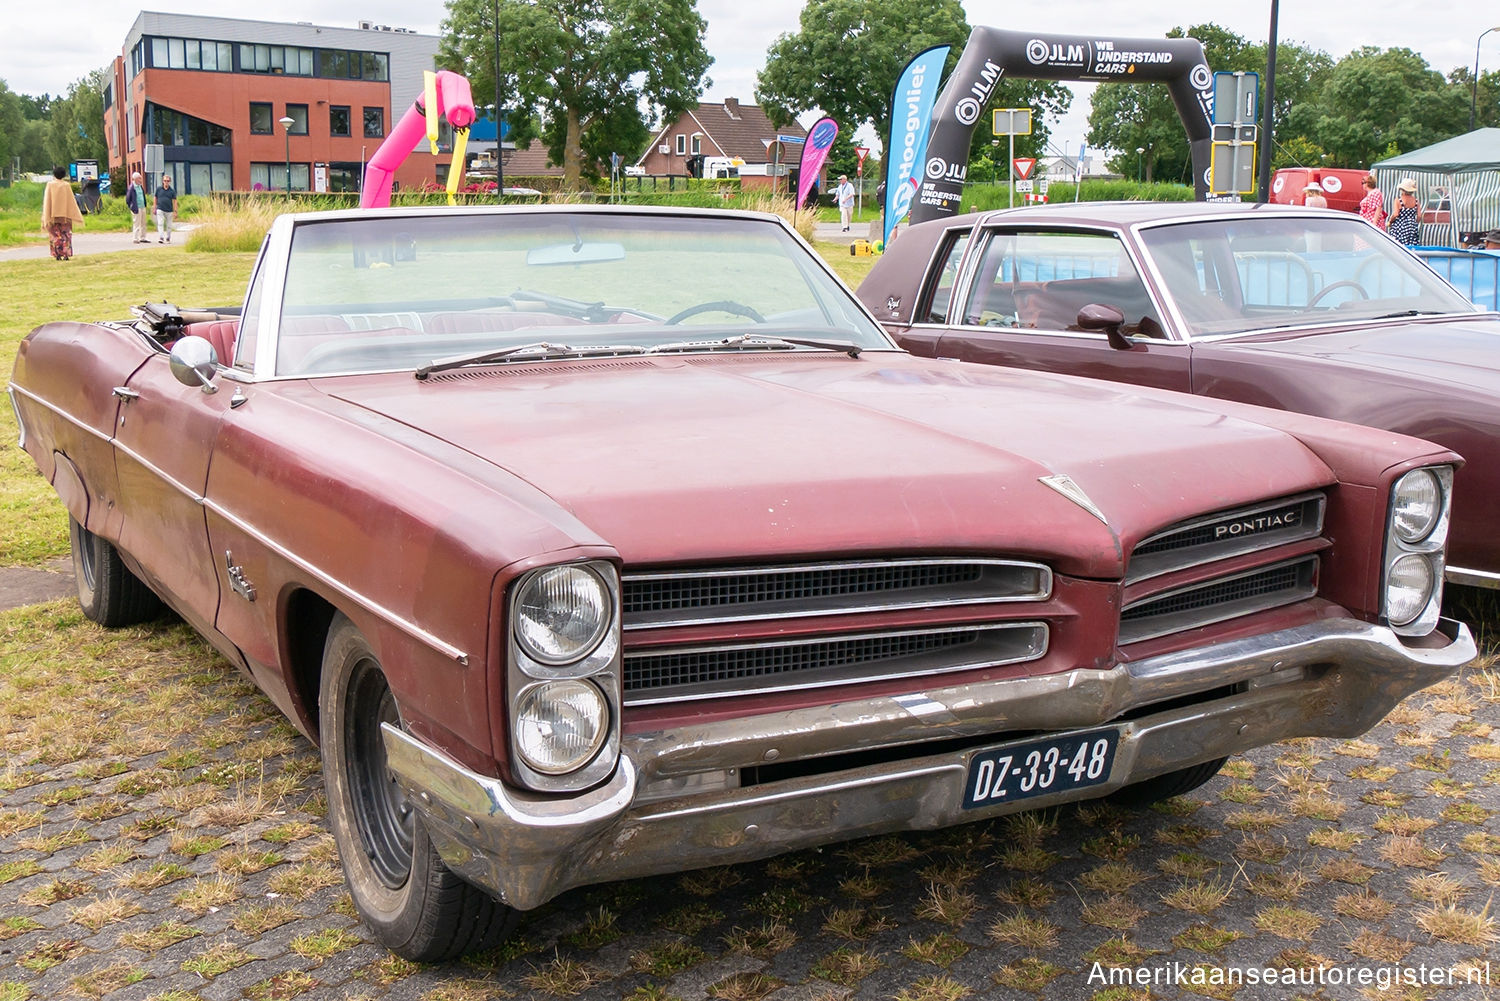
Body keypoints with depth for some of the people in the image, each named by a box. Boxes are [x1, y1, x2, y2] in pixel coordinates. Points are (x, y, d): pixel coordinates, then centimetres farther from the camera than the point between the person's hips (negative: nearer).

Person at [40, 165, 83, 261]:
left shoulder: (50, 185, -3)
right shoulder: (66, 185, -3)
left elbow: (46, 201, -2)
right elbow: (71, 200, 0)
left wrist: (46, 216, 2)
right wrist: (77, 215, 7)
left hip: (53, 214, 0)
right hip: (65, 213, 0)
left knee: (55, 235, 7)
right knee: (65, 234, 6)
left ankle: (58, 255, 2)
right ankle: (66, 255, -3)